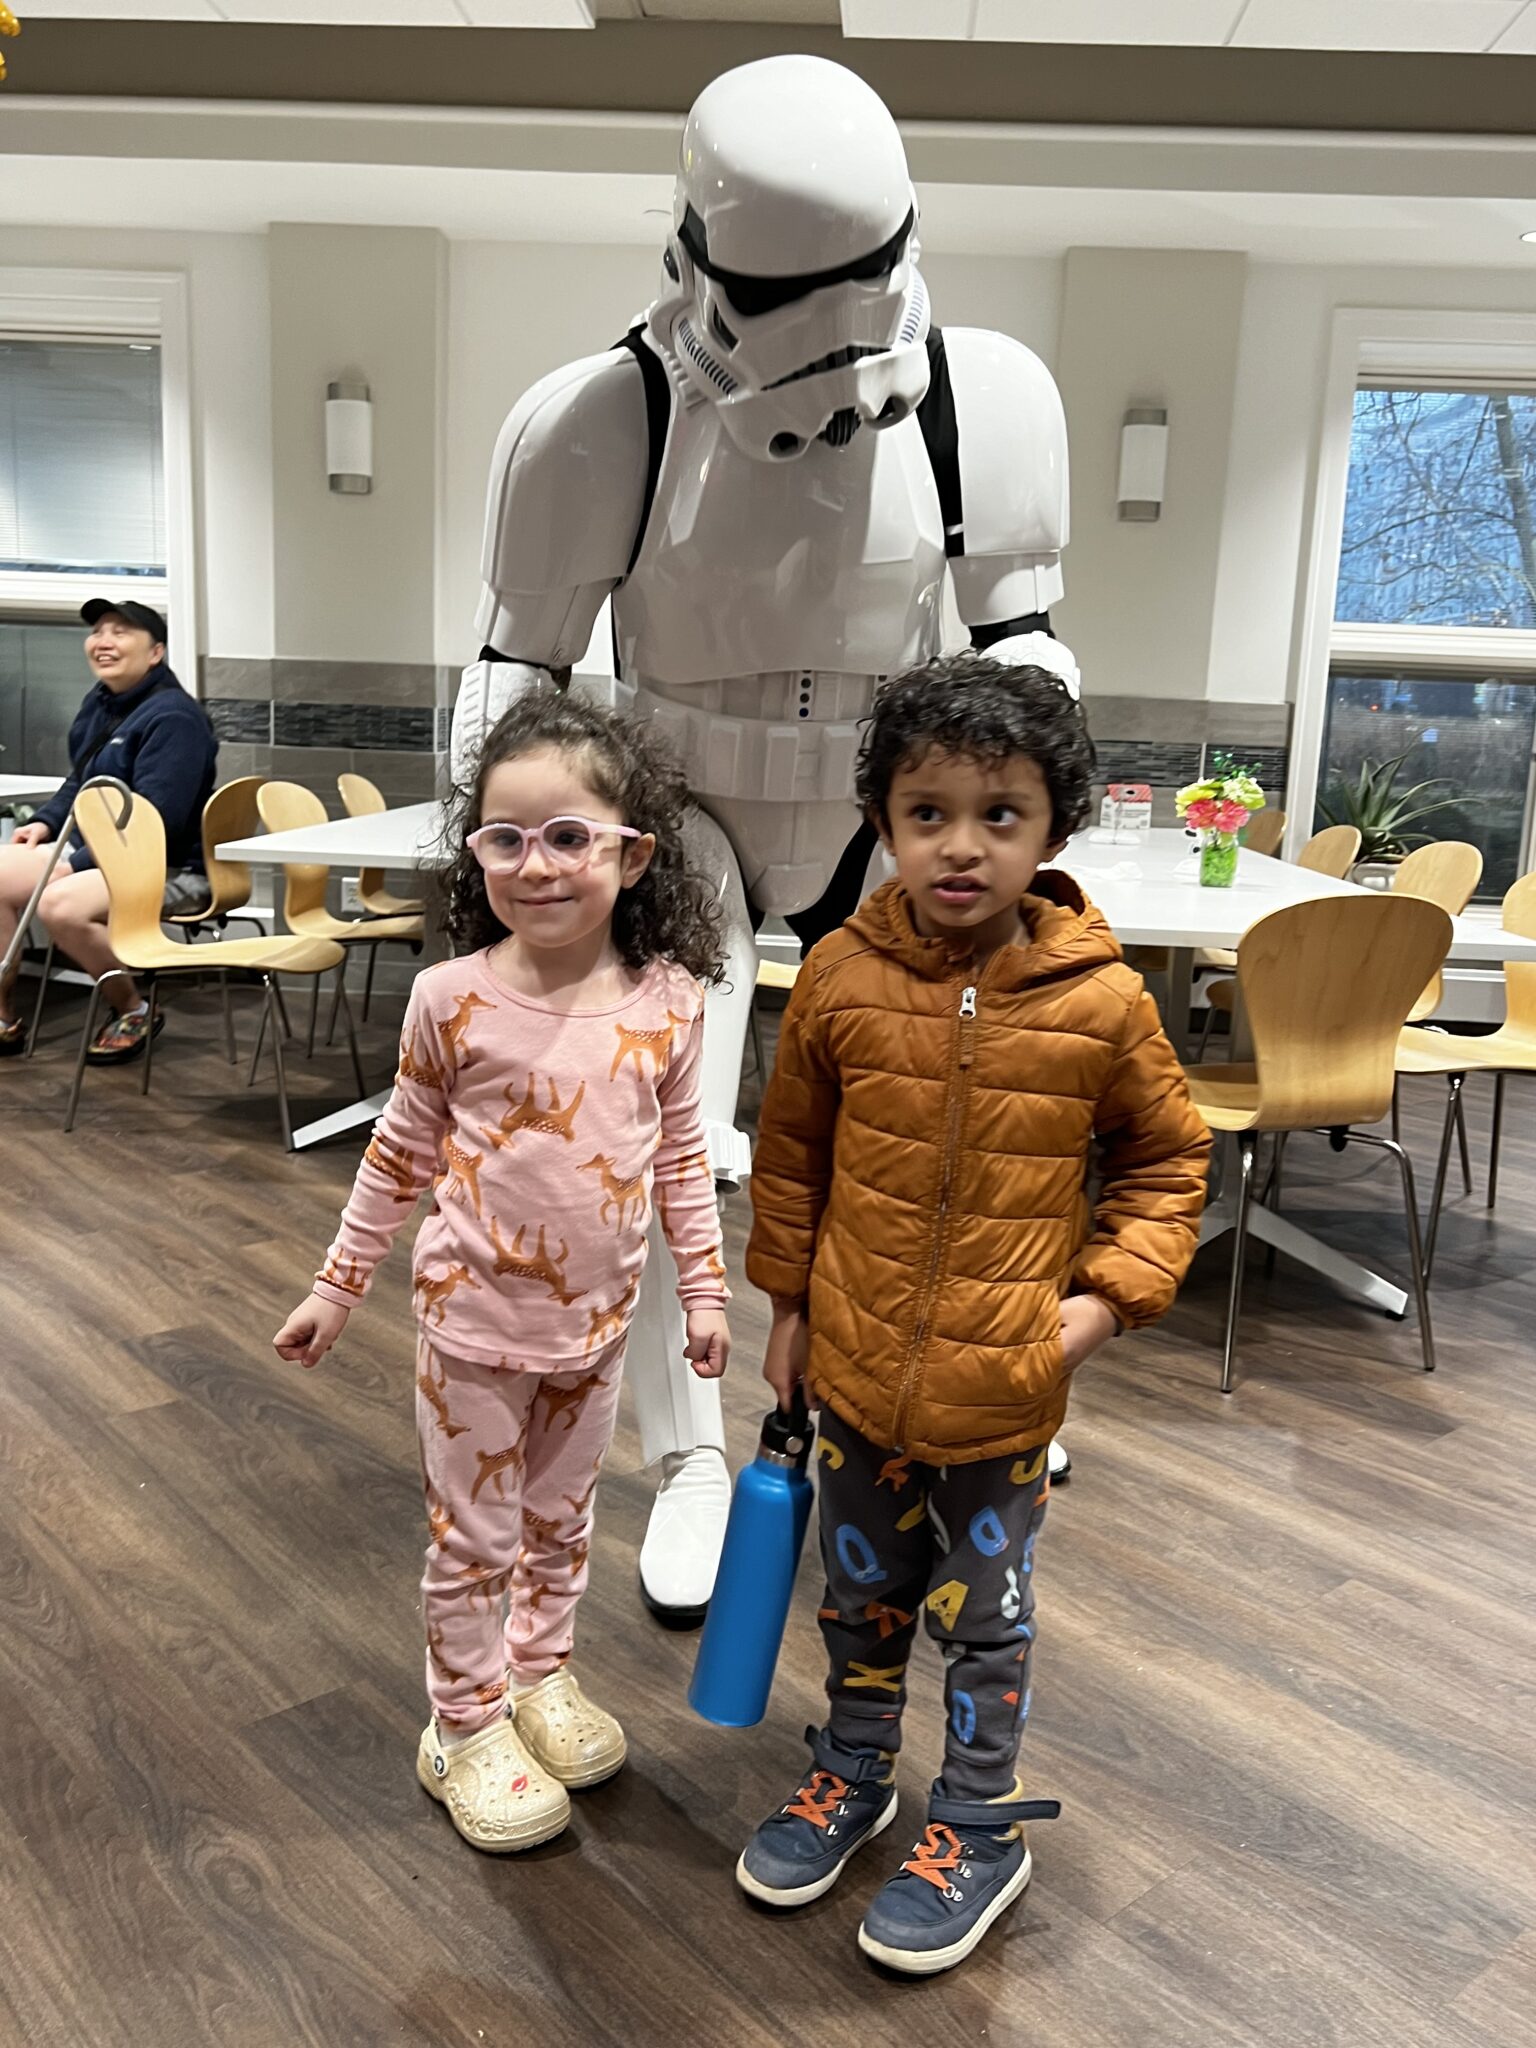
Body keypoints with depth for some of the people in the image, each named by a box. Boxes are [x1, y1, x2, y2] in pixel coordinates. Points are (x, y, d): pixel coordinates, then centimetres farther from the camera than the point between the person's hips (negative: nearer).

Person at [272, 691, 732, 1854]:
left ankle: (541, 1674, 46)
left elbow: (681, 1157, 1)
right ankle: (465, 1726, 34)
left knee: (563, 1519, 22)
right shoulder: (455, 999, -16)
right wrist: (338, 1285, 2)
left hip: (597, 1317, 3)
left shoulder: (669, 1002, -11)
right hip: (475, 1315, -2)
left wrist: (706, 1287, 4)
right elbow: (402, 1151, -3)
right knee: (474, 1536, 13)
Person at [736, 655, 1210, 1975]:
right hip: (857, 1367, 3)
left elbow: (1168, 1159, 1)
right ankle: (855, 1778, 48)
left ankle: (981, 1829, 40)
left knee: (984, 1614, 17)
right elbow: (790, 1152, 3)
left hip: (1005, 1385, -2)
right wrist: (788, 1307, 7)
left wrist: (1108, 1296, -10)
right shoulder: (842, 978, -11)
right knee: (862, 1592, 23)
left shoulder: (1100, 1001, -14)